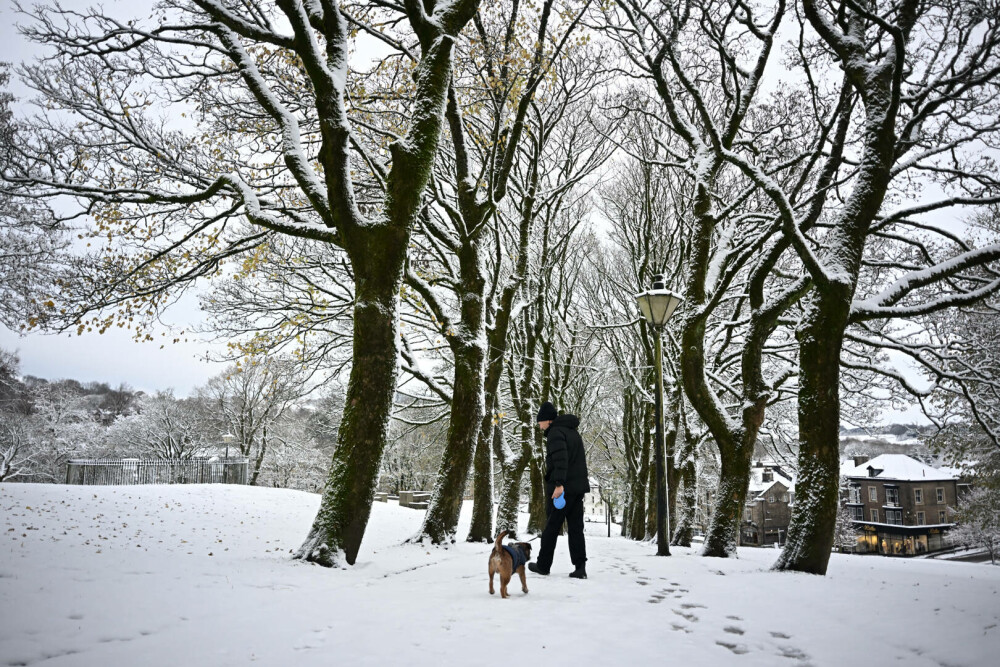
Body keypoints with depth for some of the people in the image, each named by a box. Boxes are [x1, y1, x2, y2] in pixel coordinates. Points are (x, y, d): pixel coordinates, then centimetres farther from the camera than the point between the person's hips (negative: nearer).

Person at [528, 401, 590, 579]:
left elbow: (561, 458, -23)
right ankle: (580, 567, -3)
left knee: (551, 527, 2)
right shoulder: (573, 431, 19)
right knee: (576, 527, 5)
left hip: (561, 488, -8)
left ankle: (543, 565, 11)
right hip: (578, 487, 8)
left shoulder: (555, 432, -9)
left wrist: (559, 483, -29)